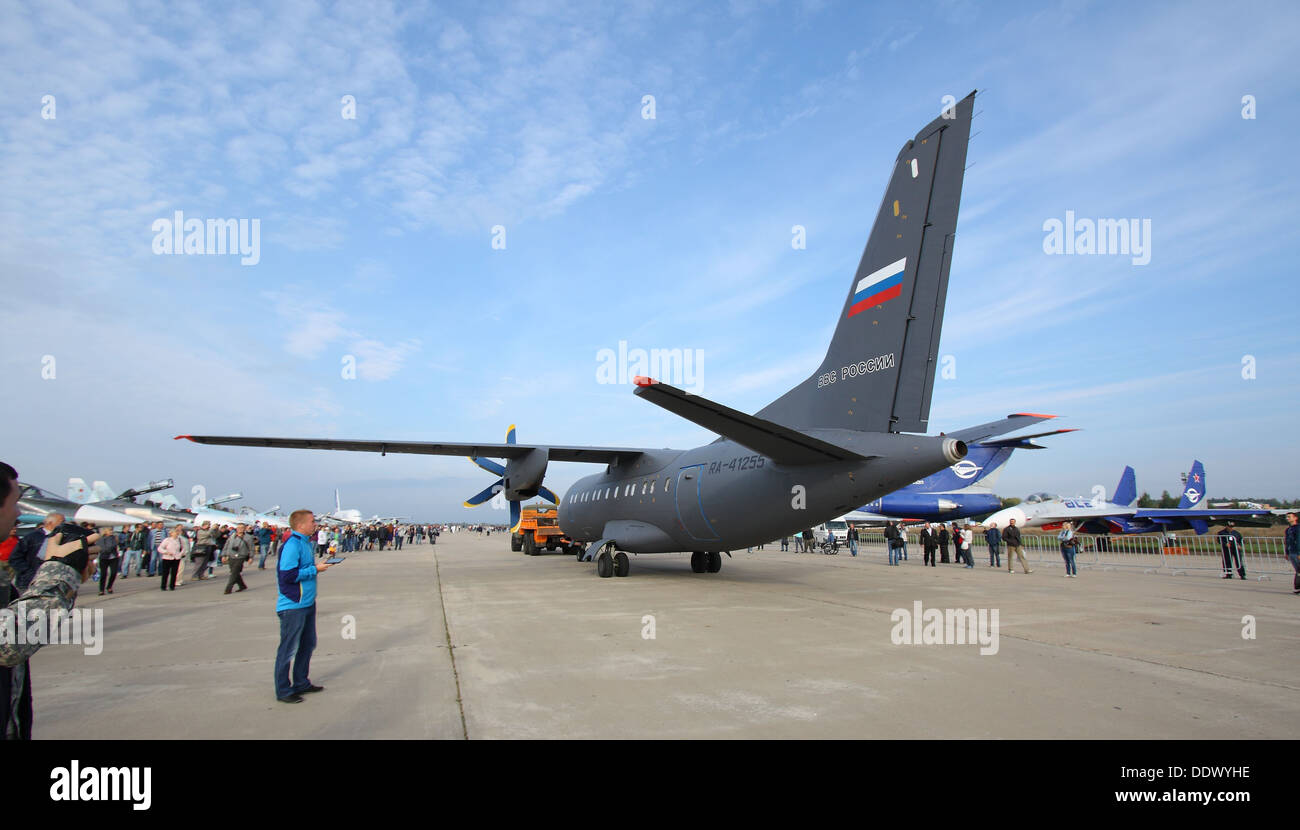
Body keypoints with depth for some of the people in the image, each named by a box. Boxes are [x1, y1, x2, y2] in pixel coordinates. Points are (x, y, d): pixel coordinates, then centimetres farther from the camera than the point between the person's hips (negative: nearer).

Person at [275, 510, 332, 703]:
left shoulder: (306, 542, 10)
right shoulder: (292, 545, -19)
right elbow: (288, 575, -25)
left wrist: (318, 566, 2)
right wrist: (315, 570, -18)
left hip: (308, 602, 10)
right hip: (293, 606, -10)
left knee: (308, 644, 18)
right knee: (289, 648, 2)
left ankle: (301, 683, 32)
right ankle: (283, 691, 13)